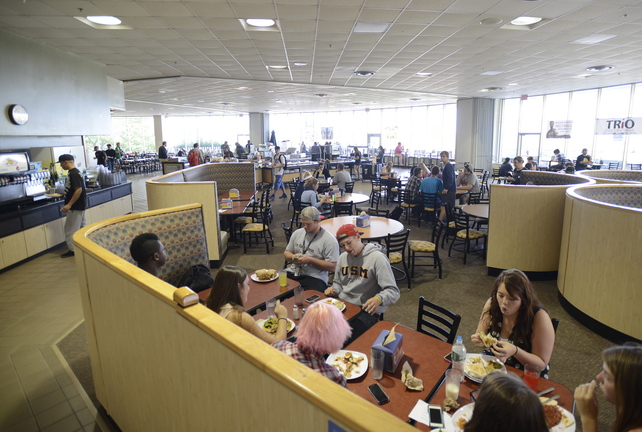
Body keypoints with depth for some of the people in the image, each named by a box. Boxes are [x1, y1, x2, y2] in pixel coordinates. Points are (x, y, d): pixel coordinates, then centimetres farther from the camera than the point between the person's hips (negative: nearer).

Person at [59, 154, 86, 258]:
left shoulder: (73, 174, -19)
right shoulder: (75, 172, 12)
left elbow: (78, 190, -25)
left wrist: (69, 205, -23)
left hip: (75, 207, -10)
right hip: (79, 206, 10)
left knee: (70, 229, -1)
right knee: (82, 226, 16)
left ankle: (73, 250, 8)